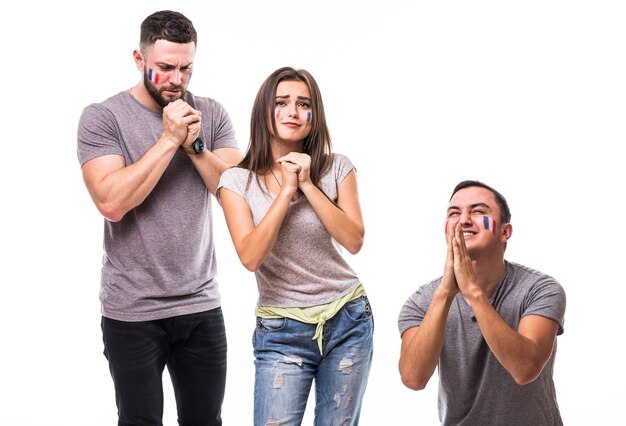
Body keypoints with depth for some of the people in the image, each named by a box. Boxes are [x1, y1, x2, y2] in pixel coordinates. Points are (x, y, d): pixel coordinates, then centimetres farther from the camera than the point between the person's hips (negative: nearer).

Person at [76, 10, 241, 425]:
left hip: (202, 307, 3)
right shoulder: (102, 118, -6)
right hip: (132, 313, -3)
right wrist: (169, 139, -19)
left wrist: (194, 144, -16)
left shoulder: (212, 115, 4)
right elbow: (111, 202, -19)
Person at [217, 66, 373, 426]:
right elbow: (251, 257, -15)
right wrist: (286, 190, -17)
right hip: (282, 331, -1)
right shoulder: (238, 181, -5)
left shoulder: (337, 168, -1)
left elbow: (354, 241, -9)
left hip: (348, 321, 2)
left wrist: (308, 185, -15)